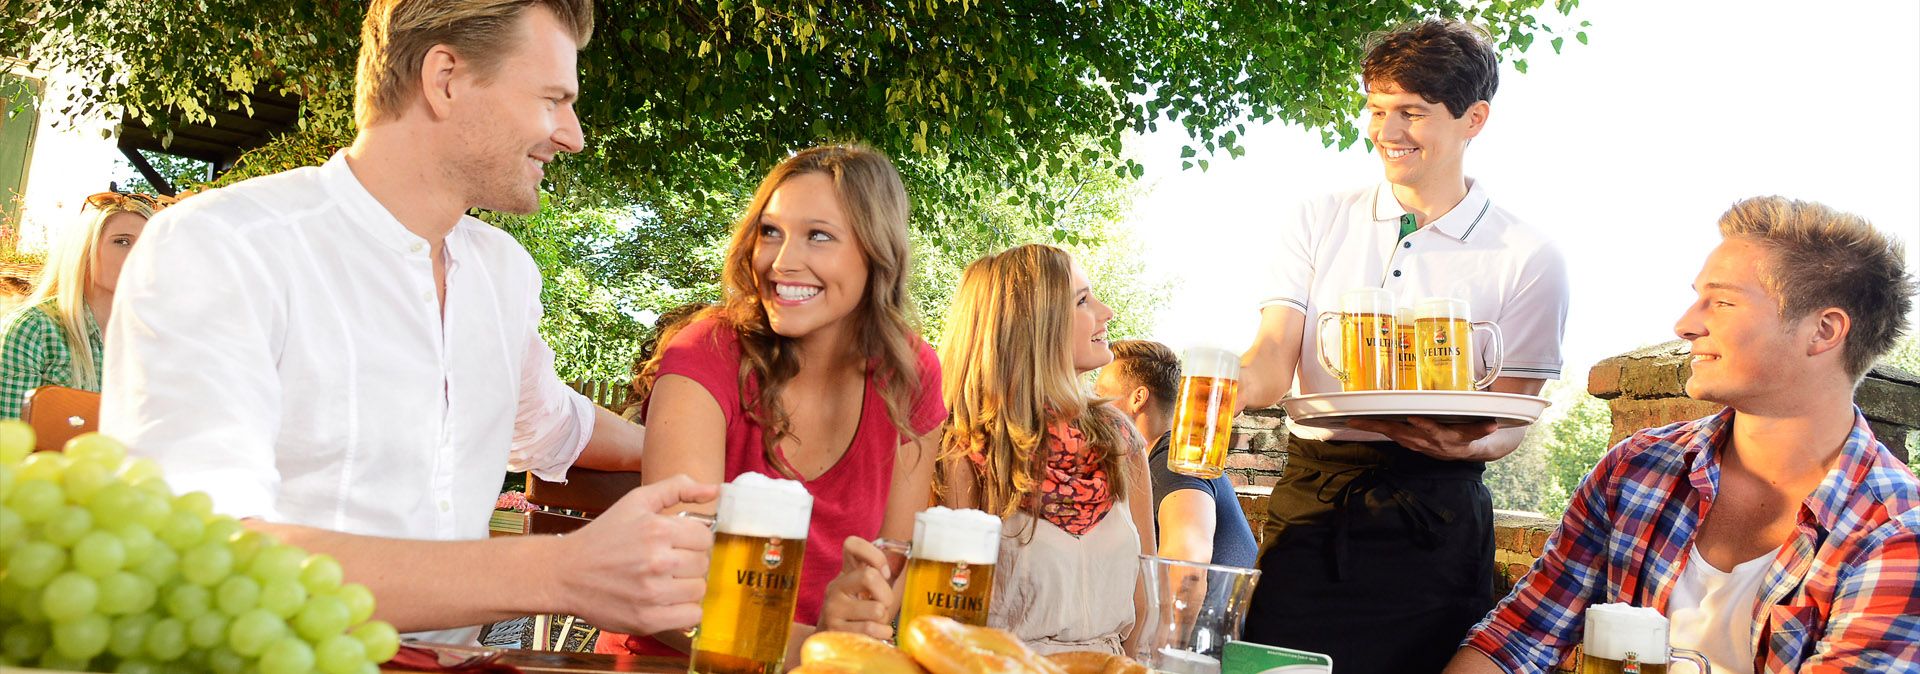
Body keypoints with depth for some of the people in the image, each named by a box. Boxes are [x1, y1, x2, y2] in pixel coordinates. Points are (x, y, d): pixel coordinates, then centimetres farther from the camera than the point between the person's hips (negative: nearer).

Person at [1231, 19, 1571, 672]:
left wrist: (1465, 446, -21)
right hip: (1309, 507, 2)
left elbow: (1509, 423, 2)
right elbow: (1272, 364, -2)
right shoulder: (1320, 220, 7)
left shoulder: (1529, 260, 0)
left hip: (1431, 519, -2)